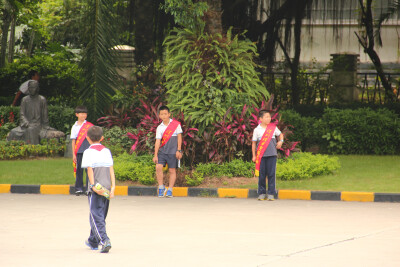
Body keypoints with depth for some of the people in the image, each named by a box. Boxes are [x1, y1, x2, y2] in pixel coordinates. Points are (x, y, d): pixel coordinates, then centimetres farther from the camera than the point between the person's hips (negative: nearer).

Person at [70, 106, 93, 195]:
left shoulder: (89, 126, 6)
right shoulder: (75, 127, 8)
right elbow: (73, 140, 8)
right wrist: (73, 154, 3)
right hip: (79, 151, 1)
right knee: (79, 169, 3)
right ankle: (79, 188, 11)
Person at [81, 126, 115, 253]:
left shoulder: (88, 152, -3)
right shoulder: (107, 151, 11)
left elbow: (90, 170, -12)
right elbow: (111, 169, 5)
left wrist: (93, 185, -16)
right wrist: (113, 186, 1)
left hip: (96, 189, -5)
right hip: (107, 187, 5)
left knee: (96, 216, -7)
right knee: (101, 216, 17)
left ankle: (104, 240, -26)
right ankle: (93, 241, 32)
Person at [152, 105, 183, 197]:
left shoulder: (176, 124, 0)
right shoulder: (159, 128, 6)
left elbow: (179, 137, 1)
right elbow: (157, 141, 3)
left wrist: (179, 150, -5)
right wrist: (155, 155, -4)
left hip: (173, 151, -2)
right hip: (162, 151, 2)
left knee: (172, 170, 0)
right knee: (158, 167, -13)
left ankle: (170, 191, 7)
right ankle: (161, 188, 0)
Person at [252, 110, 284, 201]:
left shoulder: (273, 127, 8)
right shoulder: (257, 130, 4)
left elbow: (280, 134, 25)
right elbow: (254, 143, 8)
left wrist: (281, 141, 4)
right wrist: (254, 156, 5)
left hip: (272, 155, 1)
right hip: (261, 155, -1)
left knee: (271, 174, -2)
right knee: (261, 174, 0)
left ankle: (271, 193, 4)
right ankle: (261, 193, 9)